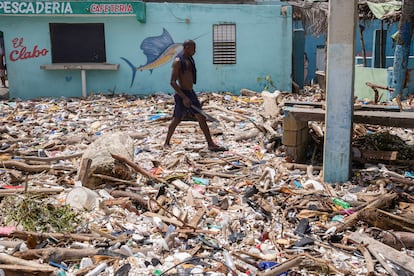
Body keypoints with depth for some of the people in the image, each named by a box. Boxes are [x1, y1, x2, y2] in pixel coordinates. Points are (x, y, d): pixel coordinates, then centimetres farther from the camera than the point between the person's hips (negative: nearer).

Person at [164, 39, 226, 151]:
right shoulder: (178, 61, -15)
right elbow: (172, 82, -20)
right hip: (182, 94, -8)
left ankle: (211, 144, 7)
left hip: (190, 92, 8)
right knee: (177, 119, 3)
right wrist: (184, 97, -24)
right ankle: (166, 143, 21)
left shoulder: (189, 59, 11)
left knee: (201, 117, 5)